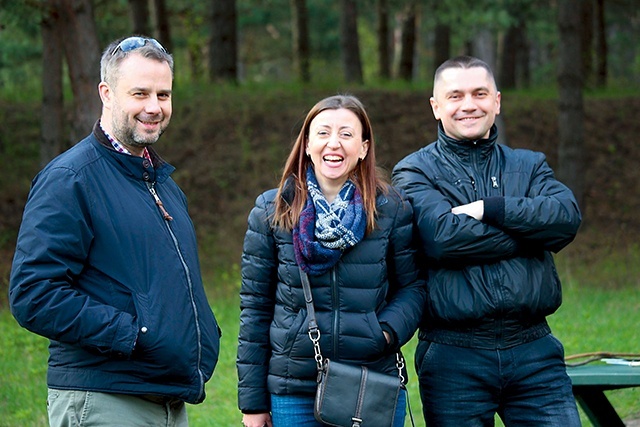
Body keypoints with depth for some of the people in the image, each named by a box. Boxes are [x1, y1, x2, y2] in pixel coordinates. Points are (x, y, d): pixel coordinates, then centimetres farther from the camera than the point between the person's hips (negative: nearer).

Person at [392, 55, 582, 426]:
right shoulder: (415, 172, 3)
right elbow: (441, 235, -16)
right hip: (454, 357, -2)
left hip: (535, 353, 3)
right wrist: (531, 232, -9)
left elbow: (568, 217, -6)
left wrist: (490, 208, -15)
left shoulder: (530, 166, 15)